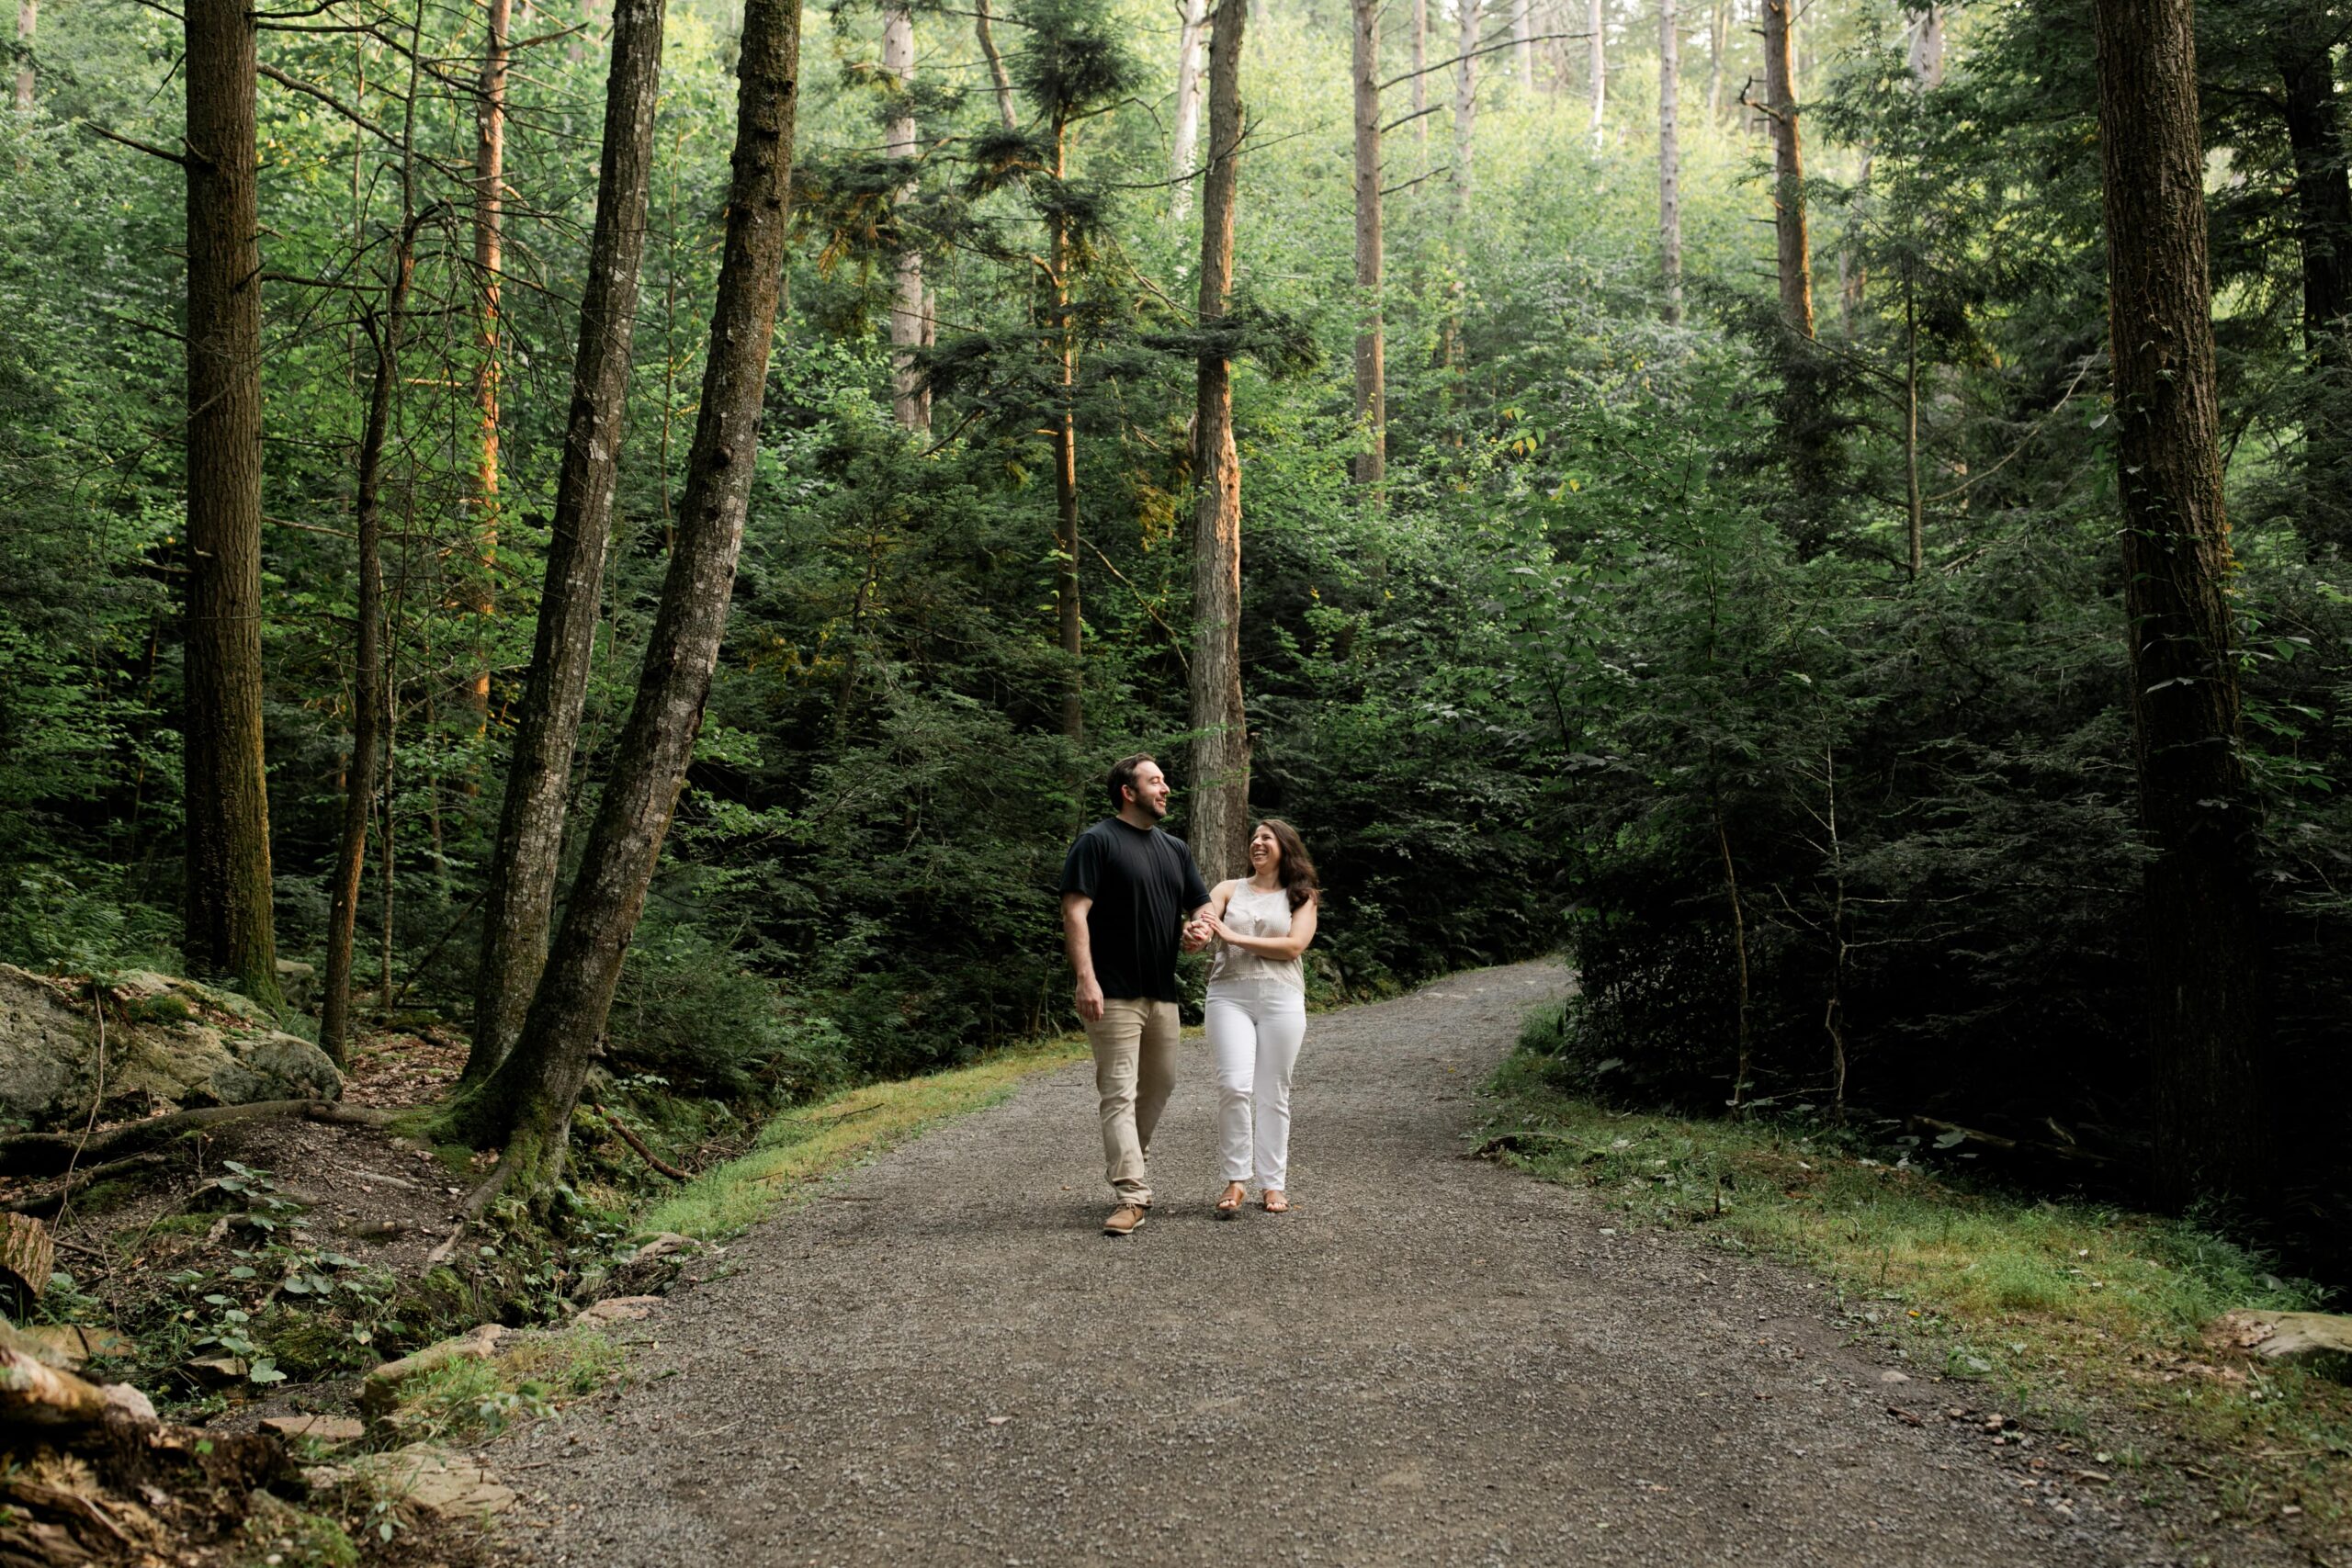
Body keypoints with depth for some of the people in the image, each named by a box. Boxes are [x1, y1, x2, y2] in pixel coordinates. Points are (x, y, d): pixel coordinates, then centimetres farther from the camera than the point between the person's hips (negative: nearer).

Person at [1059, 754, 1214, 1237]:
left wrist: (1198, 929, -3)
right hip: (1115, 994, -7)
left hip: (1162, 993, 8)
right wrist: (1086, 979, -22)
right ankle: (1132, 1196, -8)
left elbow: (1202, 905, 22)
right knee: (1119, 1094, -7)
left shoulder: (1174, 849, 16)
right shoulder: (1097, 842, -7)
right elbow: (1075, 912, -13)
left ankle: (1128, 1162, 36)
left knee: (1159, 1086, 17)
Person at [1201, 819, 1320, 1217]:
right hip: (1229, 995, 0)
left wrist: (1235, 937, -10)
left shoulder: (1301, 897, 11)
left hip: (1281, 999, 0)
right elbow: (1202, 920, -4)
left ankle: (1273, 1184, 10)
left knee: (1273, 1094, 3)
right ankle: (1236, 1181, -7)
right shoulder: (1229, 889, 14)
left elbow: (1293, 946, -5)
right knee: (1233, 1085, -14)